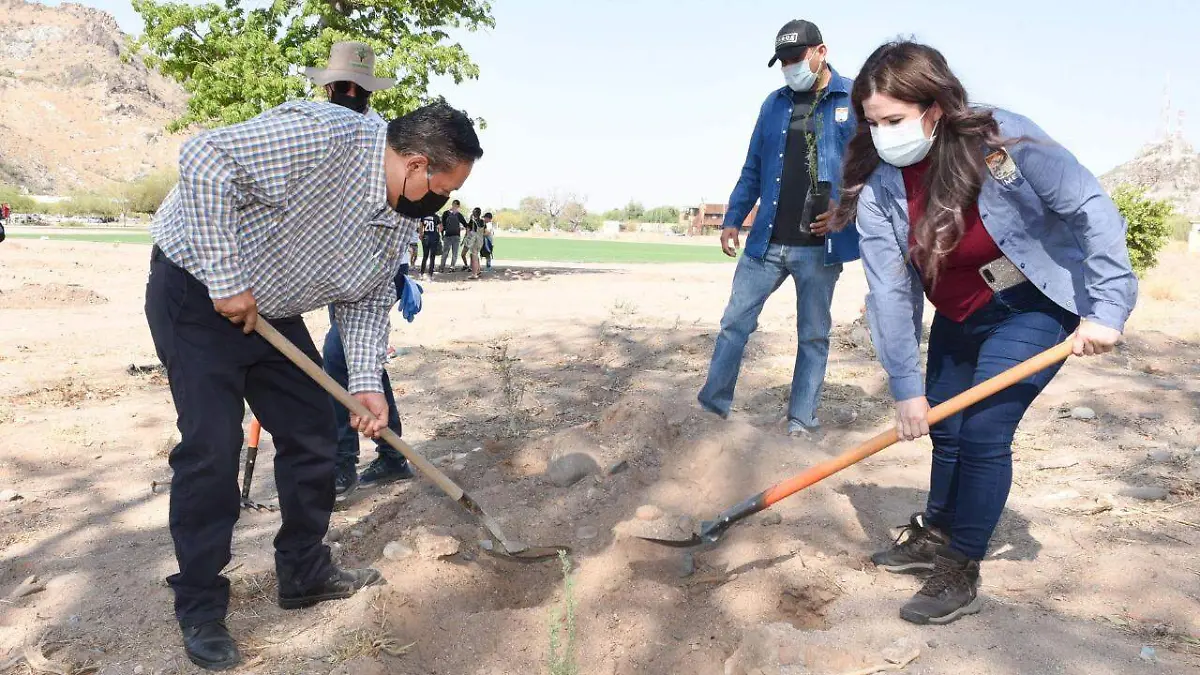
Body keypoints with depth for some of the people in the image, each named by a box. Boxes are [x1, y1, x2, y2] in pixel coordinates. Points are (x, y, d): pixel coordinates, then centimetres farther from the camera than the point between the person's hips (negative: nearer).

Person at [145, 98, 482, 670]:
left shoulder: (402, 216, -3)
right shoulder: (323, 137, -30)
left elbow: (367, 300, 4)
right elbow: (205, 158, -32)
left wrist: (366, 383, -8)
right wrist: (227, 282, -28)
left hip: (269, 310, 8)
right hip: (196, 289, -8)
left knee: (312, 431, 6)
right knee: (211, 447, -9)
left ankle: (305, 574, 23)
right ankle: (199, 611, 8)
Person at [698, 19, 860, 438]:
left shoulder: (855, 100, -1)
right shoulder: (775, 104, 11)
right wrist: (732, 220, 8)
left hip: (820, 245, -3)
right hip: (766, 241, 4)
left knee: (813, 336, 8)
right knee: (734, 323, 3)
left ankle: (801, 423, 18)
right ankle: (712, 406, 13)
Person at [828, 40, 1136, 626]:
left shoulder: (1002, 139, -25)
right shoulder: (877, 191, -15)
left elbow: (1090, 208, -19)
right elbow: (891, 293, -16)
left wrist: (1108, 304, -23)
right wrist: (906, 386, -16)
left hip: (1036, 306, -4)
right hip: (957, 318, 5)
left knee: (983, 433, -11)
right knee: (945, 428, 13)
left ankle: (961, 575, 6)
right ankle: (935, 535, 37)